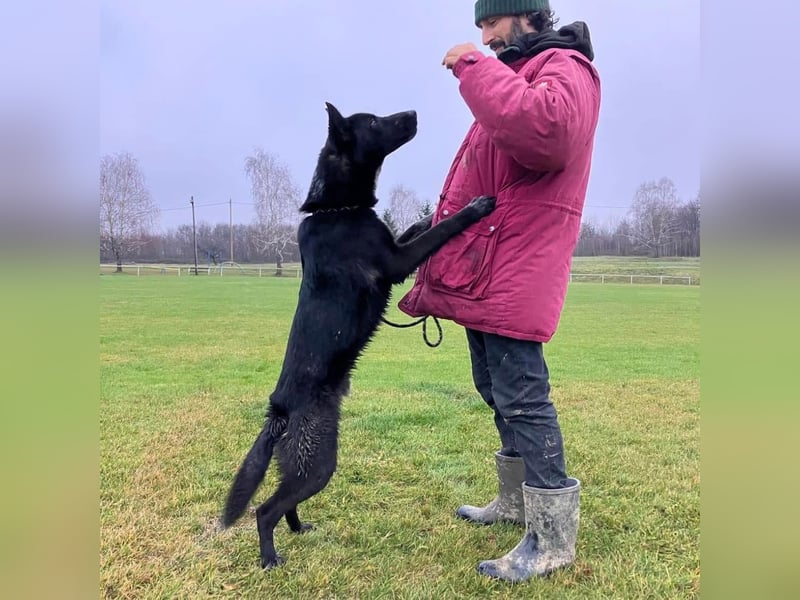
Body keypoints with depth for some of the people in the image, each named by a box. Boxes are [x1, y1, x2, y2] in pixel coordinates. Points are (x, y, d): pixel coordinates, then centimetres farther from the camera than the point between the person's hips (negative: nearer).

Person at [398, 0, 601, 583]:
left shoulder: (564, 68, -5)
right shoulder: (517, 75, 26)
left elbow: (546, 130, -30)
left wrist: (475, 67, -19)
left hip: (514, 268, -10)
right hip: (484, 263, 10)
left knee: (521, 394, -10)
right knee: (496, 388, 16)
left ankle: (553, 537, 0)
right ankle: (518, 500, 30)